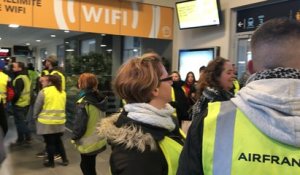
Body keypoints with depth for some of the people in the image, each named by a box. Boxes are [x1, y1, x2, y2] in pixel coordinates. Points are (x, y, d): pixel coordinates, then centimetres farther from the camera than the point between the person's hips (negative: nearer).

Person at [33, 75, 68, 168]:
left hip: (46, 122, -5)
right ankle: (65, 160, 22)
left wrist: (35, 117, 10)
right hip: (60, 121, 6)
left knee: (49, 142, 7)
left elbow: (37, 106, -5)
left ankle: (51, 162, 20)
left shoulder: (44, 91, -12)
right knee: (58, 141, 20)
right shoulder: (62, 92, 6)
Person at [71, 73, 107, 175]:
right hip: (99, 140, 7)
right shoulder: (100, 100, 1)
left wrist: (74, 137, -2)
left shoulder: (84, 103, -22)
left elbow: (79, 124, -20)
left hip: (88, 143, -7)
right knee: (85, 165, 26)